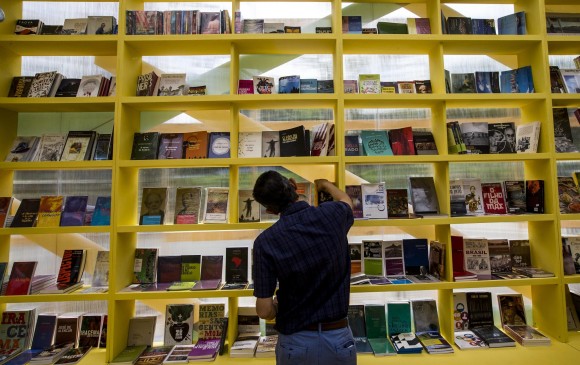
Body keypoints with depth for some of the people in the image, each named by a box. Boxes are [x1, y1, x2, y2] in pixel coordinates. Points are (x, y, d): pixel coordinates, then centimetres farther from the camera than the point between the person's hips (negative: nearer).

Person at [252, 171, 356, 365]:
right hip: (339, 339, 2)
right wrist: (326, 184, 34)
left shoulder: (266, 241, -18)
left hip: (296, 342, -1)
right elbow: (346, 201, 15)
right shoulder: (332, 214, -11)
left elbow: (265, 310, -14)